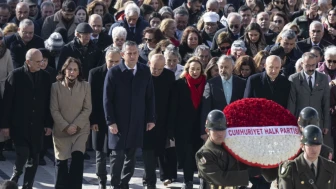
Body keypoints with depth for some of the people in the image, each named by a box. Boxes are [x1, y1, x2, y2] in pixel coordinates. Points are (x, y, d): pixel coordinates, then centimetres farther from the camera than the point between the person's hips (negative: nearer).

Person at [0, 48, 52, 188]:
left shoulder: (45, 77, 4)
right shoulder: (16, 75, -5)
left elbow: (48, 102, 8)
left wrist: (49, 124, 4)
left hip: (37, 125, 3)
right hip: (19, 124, -3)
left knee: (34, 158, 4)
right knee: (23, 154, -11)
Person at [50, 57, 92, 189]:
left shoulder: (85, 86, -1)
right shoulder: (56, 86, -3)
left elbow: (87, 109, -3)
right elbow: (54, 110, -5)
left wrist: (75, 125, -13)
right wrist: (65, 127, -14)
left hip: (81, 129, 0)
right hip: (61, 130, 0)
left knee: (78, 157, -16)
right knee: (61, 160, 6)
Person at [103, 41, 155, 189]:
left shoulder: (145, 71, 4)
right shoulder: (114, 72, -6)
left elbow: (150, 97, 7)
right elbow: (107, 99, -6)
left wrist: (151, 118, 4)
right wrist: (110, 121, -11)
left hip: (137, 121, 3)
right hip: (118, 121, -3)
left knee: (131, 155, 7)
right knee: (118, 154, 0)